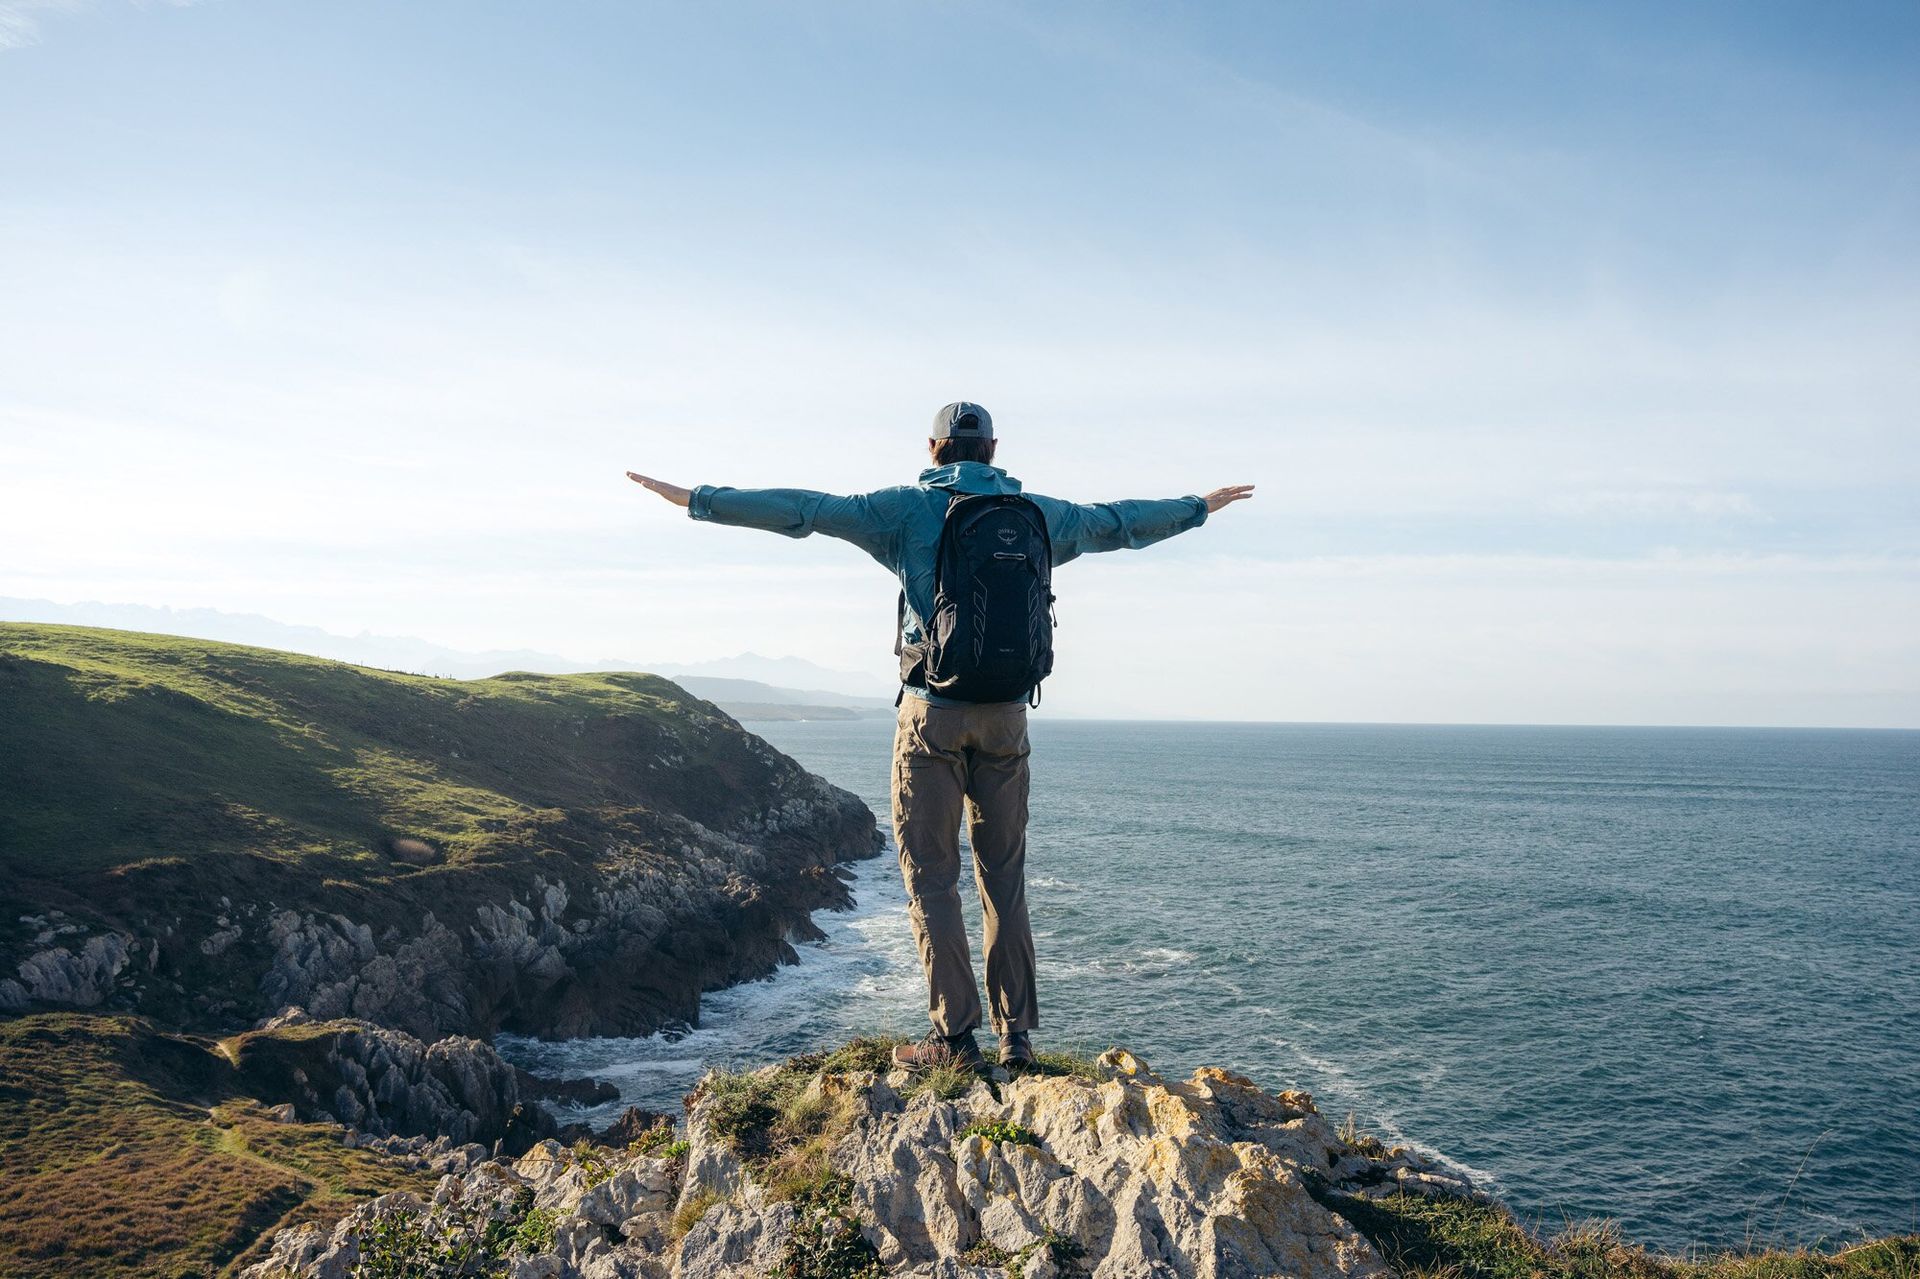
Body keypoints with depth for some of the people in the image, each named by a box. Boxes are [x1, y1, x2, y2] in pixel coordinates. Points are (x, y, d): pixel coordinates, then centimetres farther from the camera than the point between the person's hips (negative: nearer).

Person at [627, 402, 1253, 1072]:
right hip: (1006, 715, 4)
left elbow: (804, 510, -5)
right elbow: (1120, 522, 23)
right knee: (1004, 875, 10)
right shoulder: (1036, 514, 10)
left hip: (932, 711, -3)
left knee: (931, 874, 3)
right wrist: (1202, 507, 40)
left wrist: (695, 500, 1)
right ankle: (1016, 1034, 12)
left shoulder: (908, 508, -1)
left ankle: (954, 1035, 1)